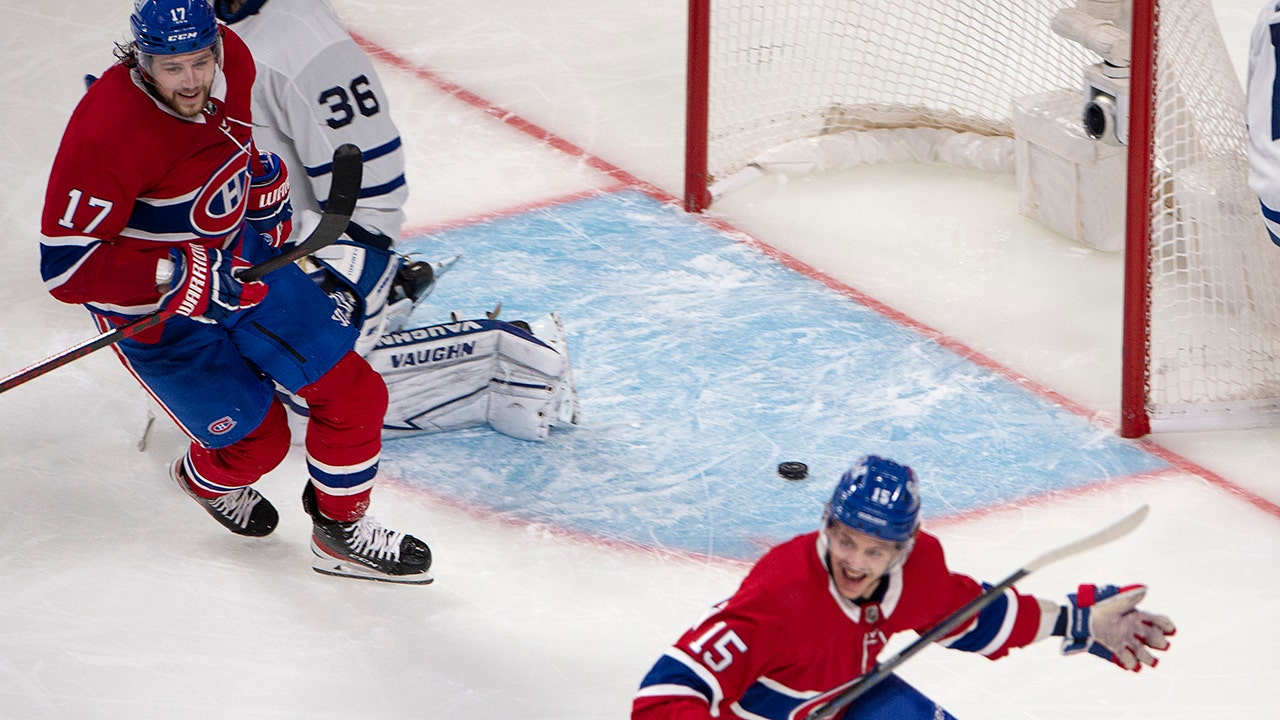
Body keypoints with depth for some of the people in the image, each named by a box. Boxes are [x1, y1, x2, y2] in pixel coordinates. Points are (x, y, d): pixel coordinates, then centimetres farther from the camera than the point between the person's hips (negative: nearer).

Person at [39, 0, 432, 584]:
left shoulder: (232, 59, -14)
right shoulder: (106, 132, -35)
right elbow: (65, 266, -32)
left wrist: (265, 186, 12)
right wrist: (181, 278, -36)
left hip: (237, 255, 6)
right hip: (154, 306, -6)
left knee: (352, 392, 4)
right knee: (256, 440, 3)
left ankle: (341, 531, 28)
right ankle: (206, 479, 40)